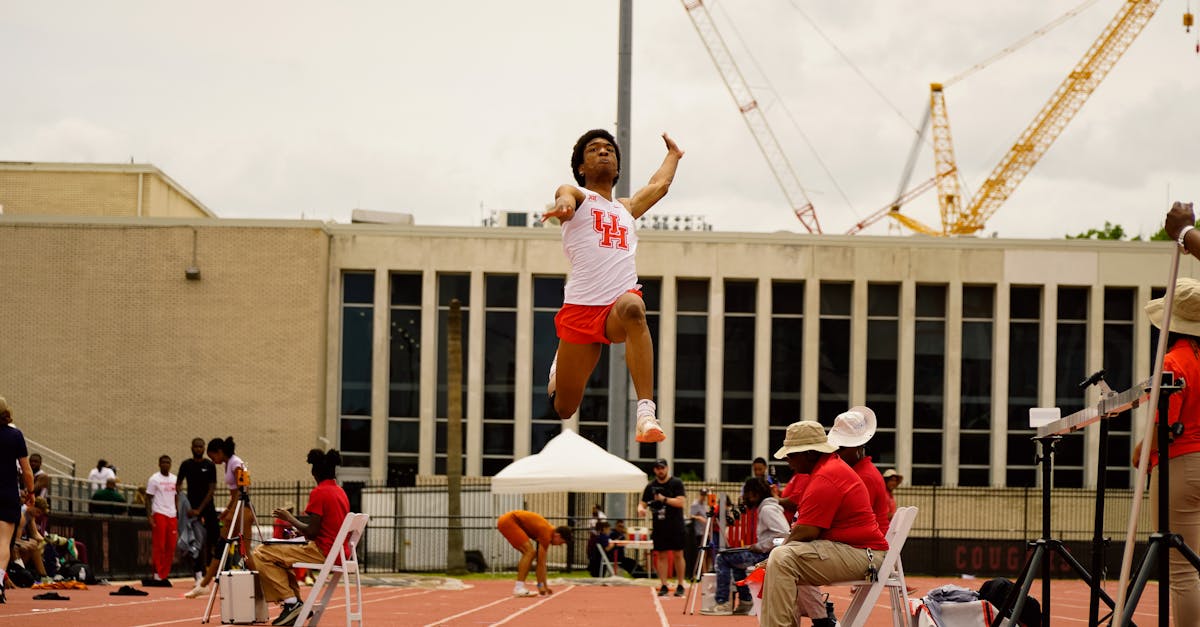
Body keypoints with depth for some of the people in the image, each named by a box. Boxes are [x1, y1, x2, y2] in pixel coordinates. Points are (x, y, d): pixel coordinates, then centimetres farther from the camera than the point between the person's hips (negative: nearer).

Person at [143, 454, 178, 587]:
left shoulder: (175, 479, 14)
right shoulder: (154, 479, -1)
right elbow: (148, 499, -2)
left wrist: (179, 516, 10)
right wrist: (149, 517, -12)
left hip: (172, 515, 5)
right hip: (159, 514, -5)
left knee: (171, 547, 1)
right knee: (159, 546, -6)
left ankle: (165, 575, 7)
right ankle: (158, 576, -2)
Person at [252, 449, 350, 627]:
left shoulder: (319, 493, -13)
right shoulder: (341, 492, 13)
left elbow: (311, 532, -17)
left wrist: (290, 519, -2)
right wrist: (294, 522, 23)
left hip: (322, 552, -9)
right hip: (339, 553, 9)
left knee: (261, 554, -7)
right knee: (282, 554, 28)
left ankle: (290, 601, -8)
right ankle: (295, 603, 20)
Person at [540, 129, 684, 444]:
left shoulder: (627, 208, 29)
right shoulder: (576, 195, 12)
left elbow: (659, 185, 45)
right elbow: (566, 198, -13)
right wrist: (563, 205, -37)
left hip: (619, 303, 2)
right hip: (579, 308, -2)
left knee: (632, 307, -39)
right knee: (564, 408, 3)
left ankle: (646, 414, -48)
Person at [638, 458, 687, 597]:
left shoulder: (676, 483, -2)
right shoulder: (651, 486, 8)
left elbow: (681, 502, -12)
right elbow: (643, 503, 10)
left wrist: (664, 499, -18)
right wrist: (640, 508, -13)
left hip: (676, 527, -3)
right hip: (659, 527, 3)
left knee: (678, 554, 0)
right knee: (662, 555, 2)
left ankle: (680, 586, 6)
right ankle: (663, 586, 5)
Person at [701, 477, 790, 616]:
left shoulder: (767, 509, -13)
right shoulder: (764, 508, 19)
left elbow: (782, 534, -25)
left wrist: (760, 546, -17)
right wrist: (758, 546, 8)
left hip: (770, 554, -11)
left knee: (723, 558, -6)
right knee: (734, 558, 28)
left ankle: (723, 603, -5)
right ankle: (745, 603, 21)